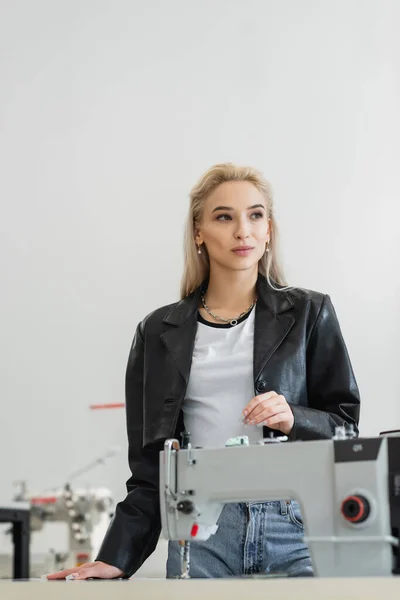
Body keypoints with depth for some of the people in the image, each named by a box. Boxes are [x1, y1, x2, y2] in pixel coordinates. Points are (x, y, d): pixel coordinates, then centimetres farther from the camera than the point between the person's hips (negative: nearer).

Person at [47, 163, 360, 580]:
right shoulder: (161, 332, 12)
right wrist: (115, 559, 4)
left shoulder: (308, 313, 8)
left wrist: (294, 419, -14)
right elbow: (150, 466, 12)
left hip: (293, 527, -1)